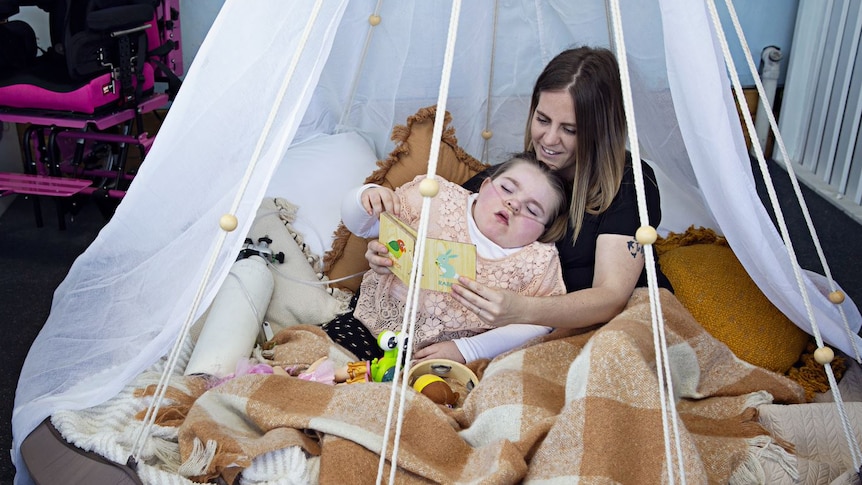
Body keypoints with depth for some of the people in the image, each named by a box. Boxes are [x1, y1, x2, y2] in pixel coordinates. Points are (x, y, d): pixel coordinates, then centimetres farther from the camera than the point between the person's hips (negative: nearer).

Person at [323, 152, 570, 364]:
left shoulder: (539, 262, -3)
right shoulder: (440, 199, -3)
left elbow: (537, 324, -9)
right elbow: (358, 225, 4)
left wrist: (466, 349, -18)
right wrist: (368, 196, -20)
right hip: (371, 321, 2)